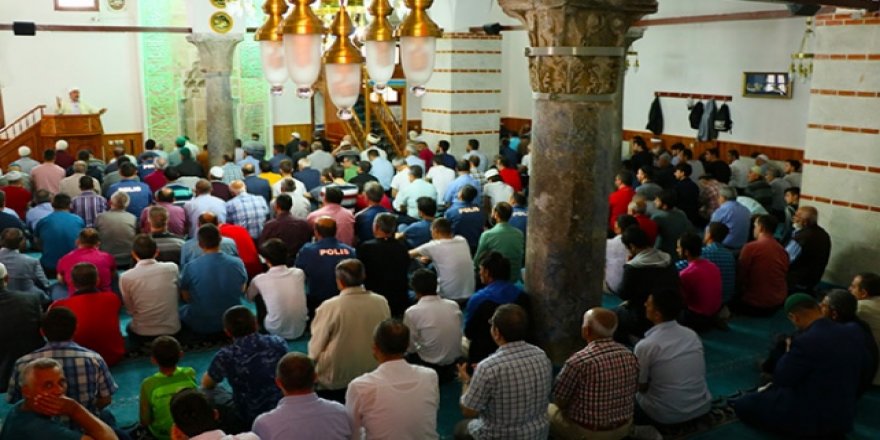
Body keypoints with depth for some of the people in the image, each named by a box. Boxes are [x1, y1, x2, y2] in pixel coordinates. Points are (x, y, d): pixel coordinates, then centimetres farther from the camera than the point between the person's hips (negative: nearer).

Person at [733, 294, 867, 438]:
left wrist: (789, 352, 4)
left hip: (812, 417, -8)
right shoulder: (854, 333, -4)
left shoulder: (805, 342, -28)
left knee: (741, 405, 3)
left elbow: (781, 379, -14)